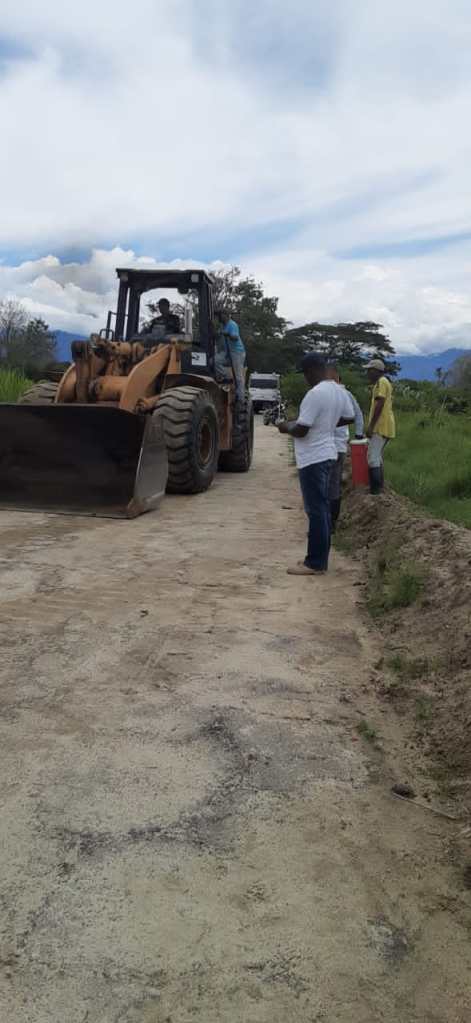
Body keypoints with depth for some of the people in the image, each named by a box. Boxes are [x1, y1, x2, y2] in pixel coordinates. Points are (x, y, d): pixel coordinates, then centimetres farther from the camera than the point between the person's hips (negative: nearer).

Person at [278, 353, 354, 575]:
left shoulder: (315, 394, -21)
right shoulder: (339, 391, 8)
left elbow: (301, 430, -21)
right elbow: (349, 417, 21)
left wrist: (286, 427, -2)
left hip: (313, 458, -9)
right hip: (327, 454, 10)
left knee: (316, 510, -5)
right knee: (323, 509, 13)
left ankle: (315, 563, 1)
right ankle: (319, 560, 20)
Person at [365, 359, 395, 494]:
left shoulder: (381, 382, -11)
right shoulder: (383, 382, 21)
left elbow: (379, 405, -20)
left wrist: (370, 426, -21)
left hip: (380, 427, -11)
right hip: (383, 427, 11)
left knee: (373, 458, -12)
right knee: (377, 458, 14)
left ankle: (375, 490, -13)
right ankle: (379, 487, 18)